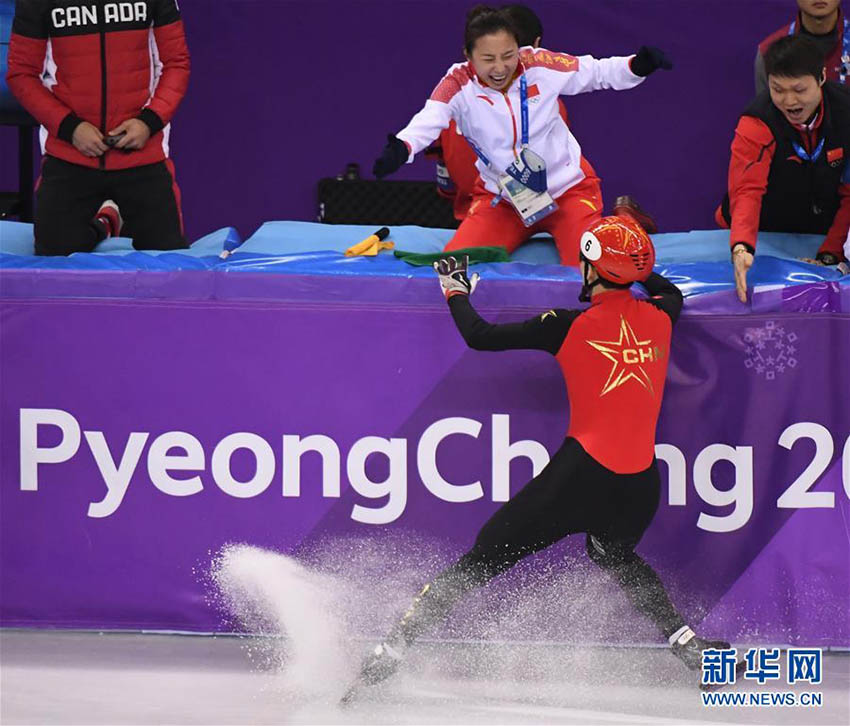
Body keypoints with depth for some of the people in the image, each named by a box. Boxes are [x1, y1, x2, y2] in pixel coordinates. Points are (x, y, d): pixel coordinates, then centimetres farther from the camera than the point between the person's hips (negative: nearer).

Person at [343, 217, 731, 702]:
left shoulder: (571, 327, -4)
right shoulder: (658, 317, 8)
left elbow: (480, 337, 0)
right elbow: (672, 295, 36)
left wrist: (456, 292, 19)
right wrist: (634, 269, 51)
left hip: (584, 471, -5)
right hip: (643, 486, 5)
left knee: (484, 558, 1)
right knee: (613, 554, 36)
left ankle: (393, 650, -5)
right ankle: (693, 648, 25)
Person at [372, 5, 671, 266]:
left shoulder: (539, 65, -16)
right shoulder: (459, 84, -18)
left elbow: (596, 71, -7)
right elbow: (428, 119, -33)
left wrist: (638, 65, -26)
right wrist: (401, 148, -54)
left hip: (568, 189, -1)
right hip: (501, 198, 1)